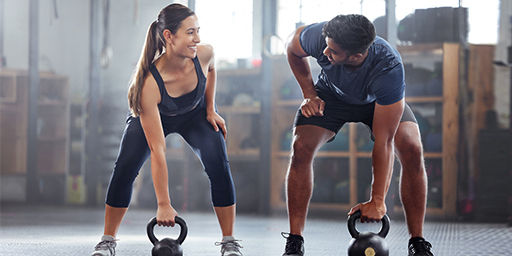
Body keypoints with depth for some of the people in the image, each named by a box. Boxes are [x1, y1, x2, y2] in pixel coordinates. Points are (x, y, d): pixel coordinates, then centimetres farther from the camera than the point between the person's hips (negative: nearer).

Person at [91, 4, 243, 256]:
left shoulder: (204, 53, -32)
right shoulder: (150, 83, -42)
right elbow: (157, 150, -39)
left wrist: (210, 109, -2)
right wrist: (163, 205, -39)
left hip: (195, 115, 2)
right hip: (153, 117, -2)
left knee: (218, 164, -19)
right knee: (125, 167, -21)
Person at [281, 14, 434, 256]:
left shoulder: (389, 68, -43)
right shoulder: (320, 37, -37)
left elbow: (383, 141, -39)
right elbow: (292, 48, -9)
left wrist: (377, 201, -38)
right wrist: (309, 95, -14)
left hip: (378, 99, -2)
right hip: (331, 94, 2)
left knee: (412, 150, -24)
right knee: (301, 148, -21)